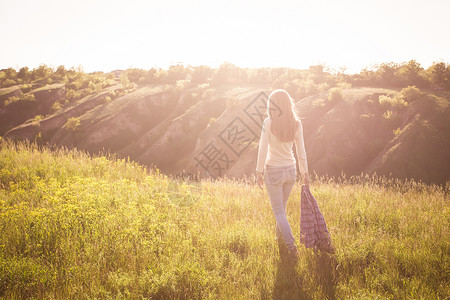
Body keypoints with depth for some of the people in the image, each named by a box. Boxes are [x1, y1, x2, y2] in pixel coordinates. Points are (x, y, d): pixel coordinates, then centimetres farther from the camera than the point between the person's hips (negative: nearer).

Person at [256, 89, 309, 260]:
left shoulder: (269, 123, -13)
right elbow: (301, 151, 2)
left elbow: (263, 150, -13)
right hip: (291, 170, 5)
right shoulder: (296, 124, -2)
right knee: (282, 207, 21)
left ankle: (291, 246, -10)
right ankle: (280, 241, 33)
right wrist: (305, 173, 10)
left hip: (273, 171, -4)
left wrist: (259, 172, -4)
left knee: (278, 211, 3)